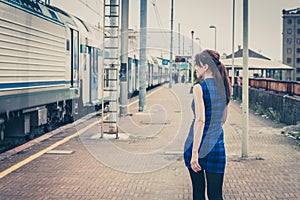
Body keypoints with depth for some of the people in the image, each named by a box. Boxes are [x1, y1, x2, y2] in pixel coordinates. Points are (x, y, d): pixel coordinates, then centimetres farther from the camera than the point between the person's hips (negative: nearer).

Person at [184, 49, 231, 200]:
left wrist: (194, 152, -23)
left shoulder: (199, 88, -12)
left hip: (198, 146, -4)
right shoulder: (224, 87, 8)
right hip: (217, 147, 4)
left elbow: (200, 120, -21)